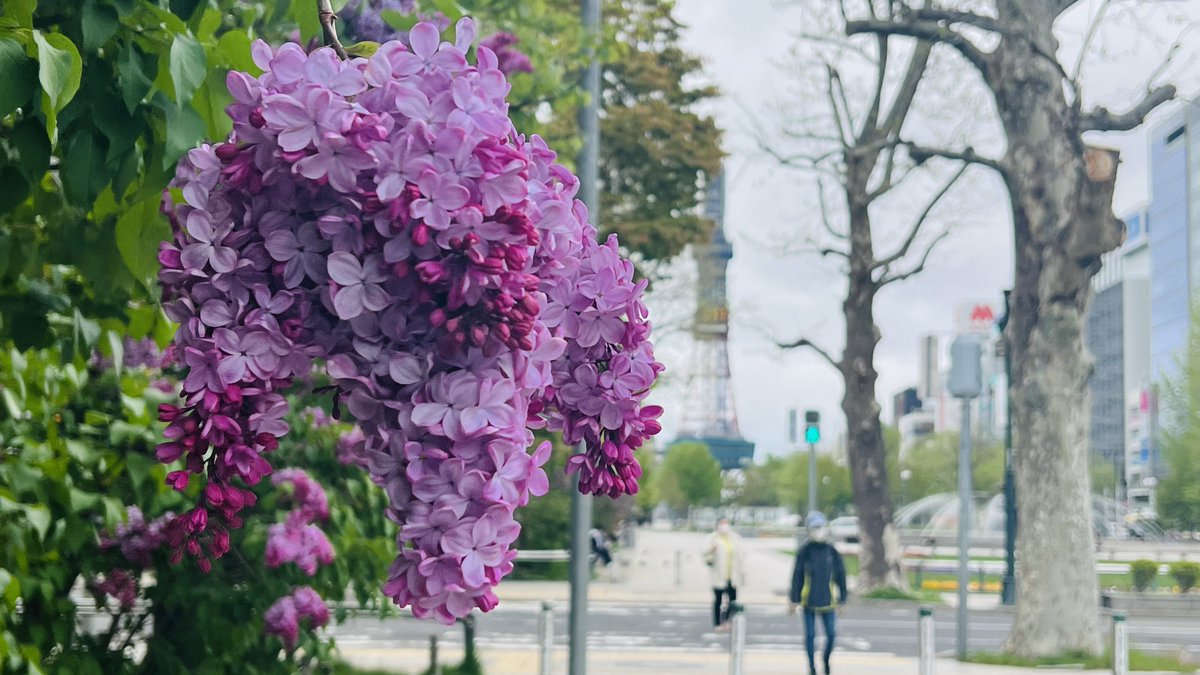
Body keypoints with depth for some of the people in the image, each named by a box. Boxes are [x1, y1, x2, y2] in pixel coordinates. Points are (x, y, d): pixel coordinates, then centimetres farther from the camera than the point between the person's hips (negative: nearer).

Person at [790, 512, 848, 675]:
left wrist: (841, 600, 8)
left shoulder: (832, 551, 1)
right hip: (808, 600, -1)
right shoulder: (804, 551, -4)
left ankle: (826, 660, 28)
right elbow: (797, 576, -1)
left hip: (827, 601, 1)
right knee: (810, 634, 3)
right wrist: (794, 600, -2)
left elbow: (840, 576, 8)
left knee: (831, 634, 1)